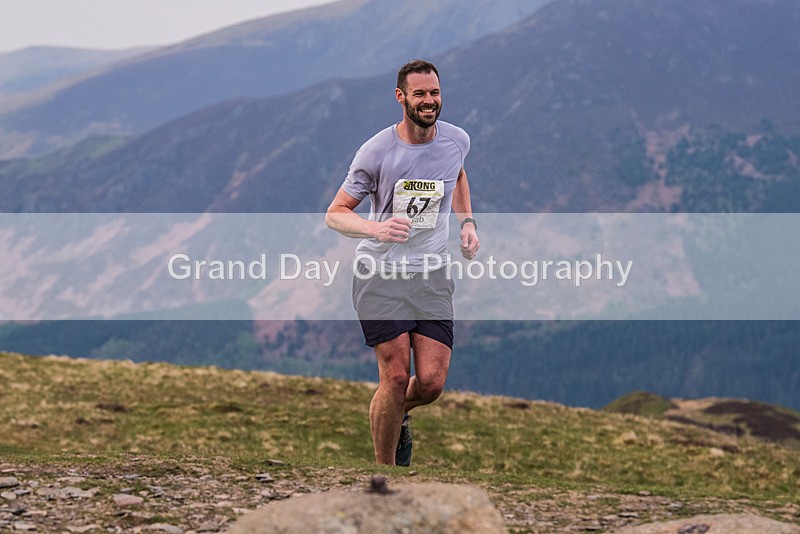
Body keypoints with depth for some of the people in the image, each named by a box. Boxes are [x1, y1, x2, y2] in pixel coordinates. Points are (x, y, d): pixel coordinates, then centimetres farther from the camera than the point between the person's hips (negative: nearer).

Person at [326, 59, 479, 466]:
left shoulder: (457, 140, 2)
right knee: (396, 378, -10)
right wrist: (375, 228, -24)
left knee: (431, 383, -6)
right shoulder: (377, 151, -10)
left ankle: (397, 415, 30)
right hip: (380, 274, -3)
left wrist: (467, 222, 16)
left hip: (432, 275, 3)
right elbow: (335, 214, -5)